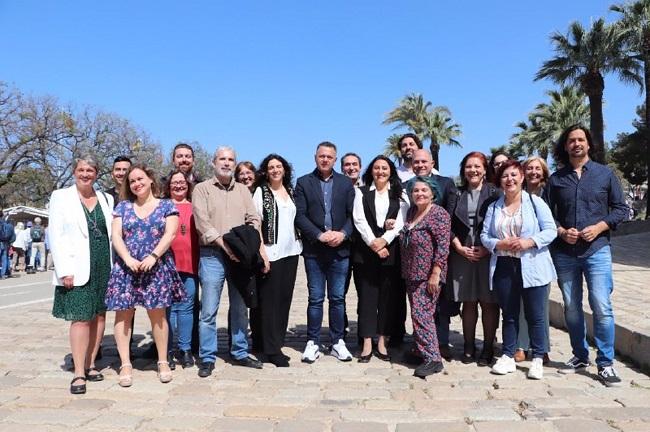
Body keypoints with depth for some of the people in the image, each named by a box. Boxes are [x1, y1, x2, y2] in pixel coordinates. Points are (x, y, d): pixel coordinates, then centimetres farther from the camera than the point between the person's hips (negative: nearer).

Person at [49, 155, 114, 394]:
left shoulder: (107, 199, 12)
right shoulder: (61, 197, 3)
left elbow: (113, 233, 10)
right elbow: (56, 236, -3)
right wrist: (65, 270, -11)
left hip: (105, 266, 4)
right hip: (78, 268, -3)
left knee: (99, 315, 6)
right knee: (81, 318, -7)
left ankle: (90, 364, 18)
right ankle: (79, 373, 1)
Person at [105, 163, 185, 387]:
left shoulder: (167, 206, 8)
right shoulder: (123, 207, 13)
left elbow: (170, 234, -4)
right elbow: (116, 236, 3)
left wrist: (153, 256, -16)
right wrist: (128, 259, -13)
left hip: (157, 267, -2)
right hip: (126, 267, 2)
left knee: (157, 313, 1)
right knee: (123, 314, 0)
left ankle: (163, 362, 10)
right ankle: (125, 365, 7)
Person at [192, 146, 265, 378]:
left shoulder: (243, 190, 15)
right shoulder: (202, 189, 3)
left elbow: (254, 219, 8)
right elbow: (202, 222, -8)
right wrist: (225, 245, -16)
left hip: (240, 256, 4)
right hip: (212, 255, -4)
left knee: (240, 308, 10)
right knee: (209, 310, -2)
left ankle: (240, 353, 23)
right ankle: (207, 358, 10)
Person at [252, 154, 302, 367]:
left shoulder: (290, 191, 14)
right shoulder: (261, 191, -1)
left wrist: (297, 242, 10)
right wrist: (260, 250, -15)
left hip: (290, 251, 6)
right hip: (270, 253, -5)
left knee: (285, 297, 9)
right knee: (270, 300, -2)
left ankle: (277, 340, 21)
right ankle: (271, 349, 3)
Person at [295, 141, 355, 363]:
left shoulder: (345, 183, 9)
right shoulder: (304, 182, 4)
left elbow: (353, 214, 4)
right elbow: (300, 216, -4)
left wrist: (343, 233, -13)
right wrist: (320, 235, -14)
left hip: (340, 249, 1)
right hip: (314, 250, -1)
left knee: (337, 298, 8)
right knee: (315, 299, 5)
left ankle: (337, 342, 19)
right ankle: (313, 343, 15)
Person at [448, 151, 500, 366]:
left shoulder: (494, 193, 2)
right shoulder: (457, 194, 10)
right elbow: (449, 225, 7)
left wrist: (488, 248, -11)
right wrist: (460, 248, -4)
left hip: (489, 254, -2)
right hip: (463, 255, 2)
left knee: (489, 302, 1)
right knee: (468, 302, 7)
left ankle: (488, 348, 11)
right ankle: (469, 347, 16)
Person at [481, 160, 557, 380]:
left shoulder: (535, 202, 1)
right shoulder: (494, 207, 11)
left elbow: (550, 230, -4)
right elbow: (484, 236, 7)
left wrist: (529, 242, -18)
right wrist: (499, 244, -12)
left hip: (532, 267, -3)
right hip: (503, 267, 3)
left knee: (535, 315, 2)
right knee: (509, 314, 11)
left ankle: (537, 360, 14)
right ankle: (508, 357, 20)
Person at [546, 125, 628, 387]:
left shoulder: (605, 174, 6)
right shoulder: (556, 179, 9)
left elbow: (621, 208, 6)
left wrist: (599, 227, -10)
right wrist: (561, 231, -9)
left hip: (597, 249, -2)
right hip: (564, 252, 2)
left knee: (601, 307, -8)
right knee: (571, 308, 9)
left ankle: (606, 364, 3)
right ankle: (580, 357, 24)